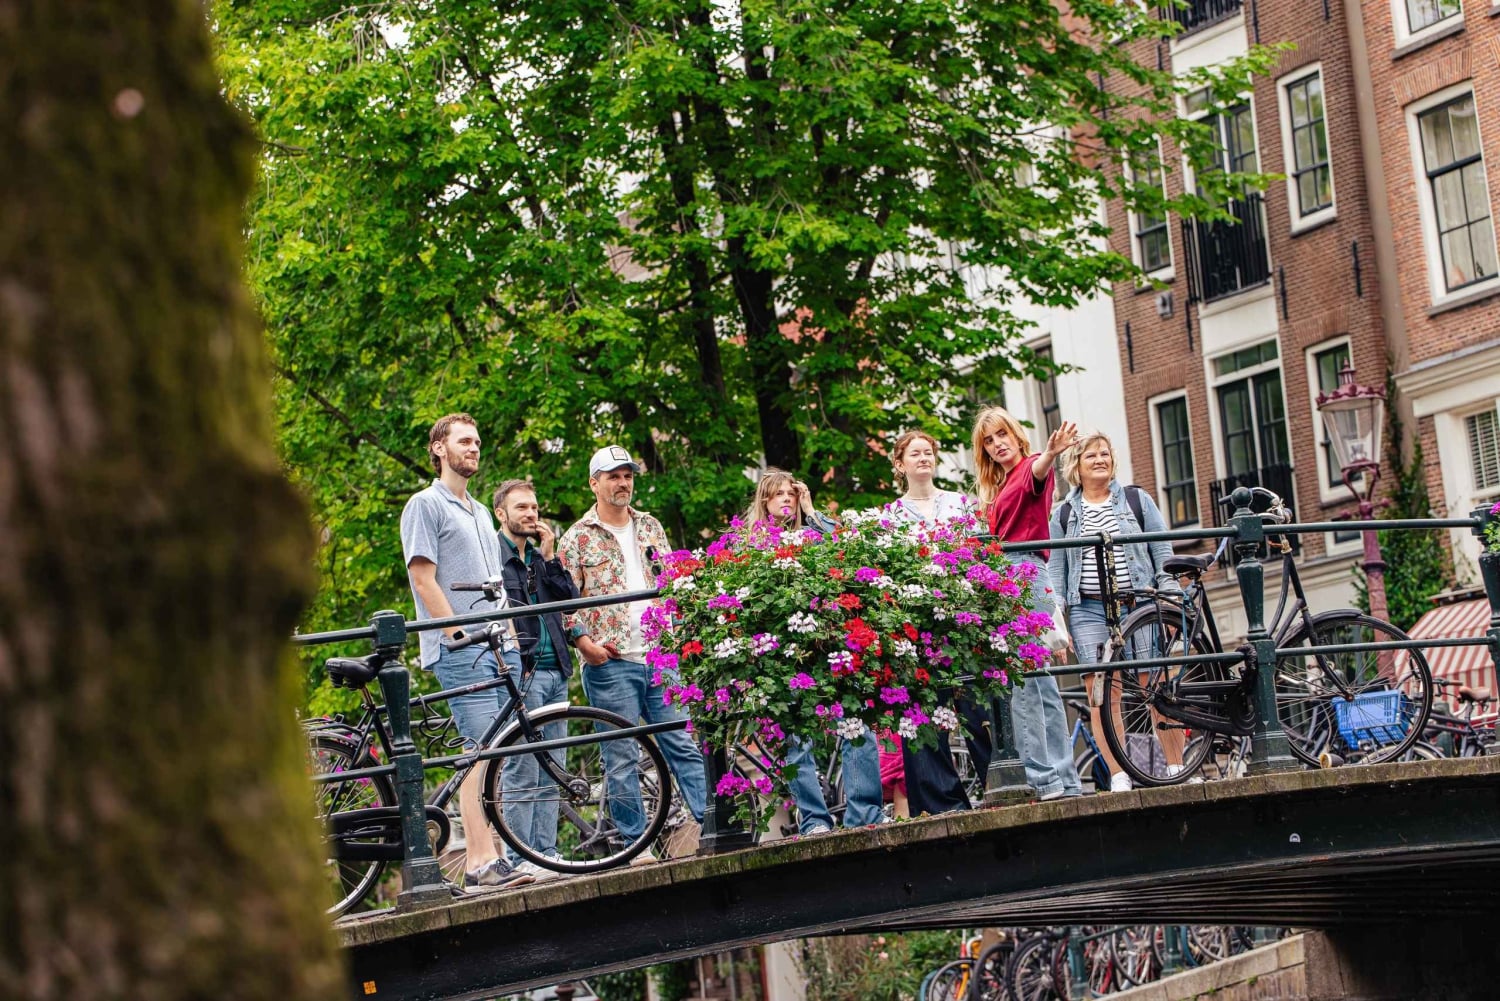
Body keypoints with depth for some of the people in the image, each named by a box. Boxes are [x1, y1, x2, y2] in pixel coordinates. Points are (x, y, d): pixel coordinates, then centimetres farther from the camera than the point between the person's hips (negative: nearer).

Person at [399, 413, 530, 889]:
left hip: (498, 648, 8)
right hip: (460, 650, -8)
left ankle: (483, 856, 4)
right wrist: (460, 636, -13)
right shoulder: (425, 505, 0)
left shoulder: (480, 512, 25)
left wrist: (511, 637, 15)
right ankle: (481, 859, -18)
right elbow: (423, 580, -8)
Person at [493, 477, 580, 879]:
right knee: (521, 774, -8)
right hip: (518, 670, -7)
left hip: (554, 670, 8)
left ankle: (546, 853, 13)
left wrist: (549, 557, 2)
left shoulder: (539, 555, 20)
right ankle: (520, 860, -6)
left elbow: (569, 597, 10)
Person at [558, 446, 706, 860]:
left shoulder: (650, 527, 15)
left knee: (685, 746, 1)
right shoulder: (578, 538, 1)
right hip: (610, 661, -4)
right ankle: (636, 844, 4)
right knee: (621, 759, 0)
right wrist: (581, 639, -14)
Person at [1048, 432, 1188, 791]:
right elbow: (1055, 569, 10)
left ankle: (1177, 769, 6)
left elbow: (1163, 554, 8)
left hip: (1140, 604, -1)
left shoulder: (1136, 500, 10)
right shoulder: (1063, 514, 12)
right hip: (1089, 610, 1)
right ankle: (1119, 778, -4)